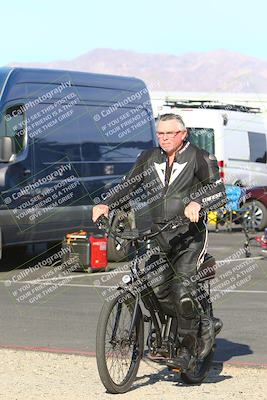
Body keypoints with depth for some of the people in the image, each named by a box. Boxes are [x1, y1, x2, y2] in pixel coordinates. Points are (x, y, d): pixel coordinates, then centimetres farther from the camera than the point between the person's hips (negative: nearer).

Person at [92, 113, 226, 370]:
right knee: (157, 291, -4)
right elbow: (127, 186, 9)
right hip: (158, 234, 5)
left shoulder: (200, 159, -2)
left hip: (189, 234, -5)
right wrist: (106, 205, -9)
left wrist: (197, 203, -32)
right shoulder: (149, 159, 11)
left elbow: (219, 192, -12)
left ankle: (187, 348, -4)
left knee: (182, 288, -20)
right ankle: (205, 324, 18)